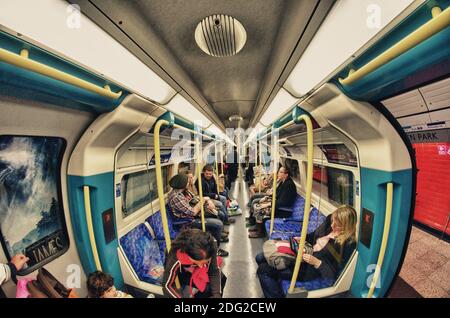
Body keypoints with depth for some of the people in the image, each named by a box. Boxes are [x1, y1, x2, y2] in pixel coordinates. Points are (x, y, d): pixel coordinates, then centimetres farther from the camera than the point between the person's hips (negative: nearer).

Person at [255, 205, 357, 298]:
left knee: (263, 270, -14)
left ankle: (276, 295, 8)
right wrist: (302, 239, 0)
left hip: (309, 269, -8)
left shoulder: (348, 244, -20)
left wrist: (316, 262, -27)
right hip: (304, 255, 8)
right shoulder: (329, 221, -1)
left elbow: (335, 275, -16)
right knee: (260, 258, 6)